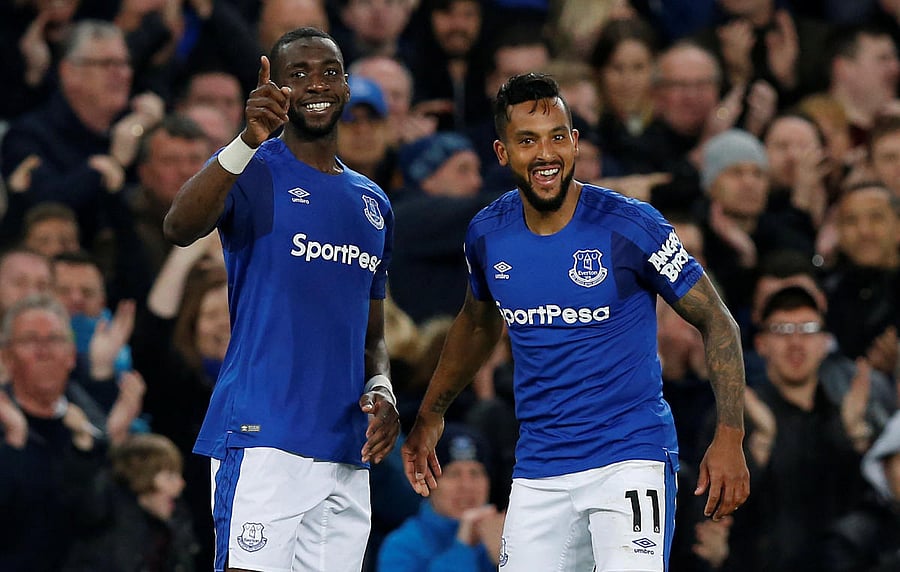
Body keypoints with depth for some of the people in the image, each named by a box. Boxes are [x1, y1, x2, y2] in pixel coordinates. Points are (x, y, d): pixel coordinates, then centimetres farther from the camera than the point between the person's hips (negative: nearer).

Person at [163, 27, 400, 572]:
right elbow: (181, 228, -22)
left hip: (345, 450, 7)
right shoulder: (255, 171, 0)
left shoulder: (374, 204, 20)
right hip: (262, 437, -7)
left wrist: (380, 386, 4)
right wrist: (249, 142, -36)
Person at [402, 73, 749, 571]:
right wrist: (429, 417, 28)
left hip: (629, 459, -5)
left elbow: (716, 323, -5)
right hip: (538, 469, 5)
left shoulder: (629, 226, -11)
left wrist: (730, 437, -13)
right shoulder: (488, 235, 3)